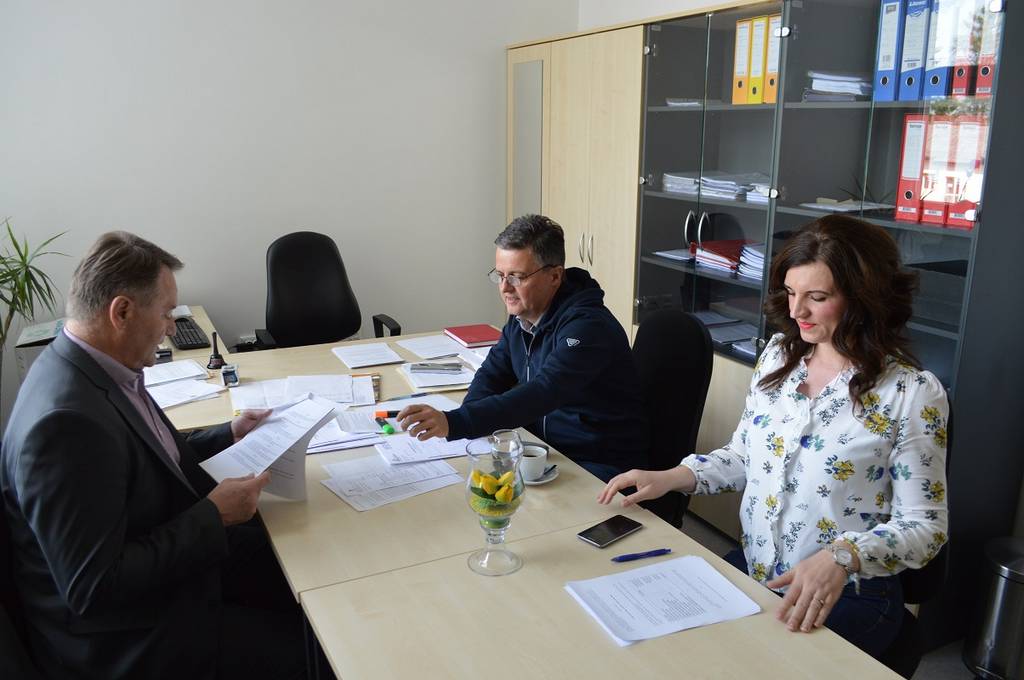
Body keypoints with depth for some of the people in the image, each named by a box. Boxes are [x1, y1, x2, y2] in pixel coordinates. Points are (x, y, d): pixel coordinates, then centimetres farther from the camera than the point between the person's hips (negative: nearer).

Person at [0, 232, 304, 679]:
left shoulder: (89, 369, -2)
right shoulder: (66, 423, -31)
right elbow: (92, 589, -29)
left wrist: (228, 435, 9)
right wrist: (214, 515, -23)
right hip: (126, 642, -9)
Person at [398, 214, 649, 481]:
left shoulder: (586, 326, -23)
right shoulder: (522, 312, 4)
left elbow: (542, 394, -36)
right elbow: (493, 373, 11)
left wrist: (454, 423, -44)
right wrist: (467, 424, -11)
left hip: (600, 466, -7)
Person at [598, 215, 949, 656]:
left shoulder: (912, 394, -14)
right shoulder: (777, 356, 2)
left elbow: (924, 525, -11)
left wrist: (842, 557, -29)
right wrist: (671, 477, -4)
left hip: (846, 599, -4)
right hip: (750, 571, 5)